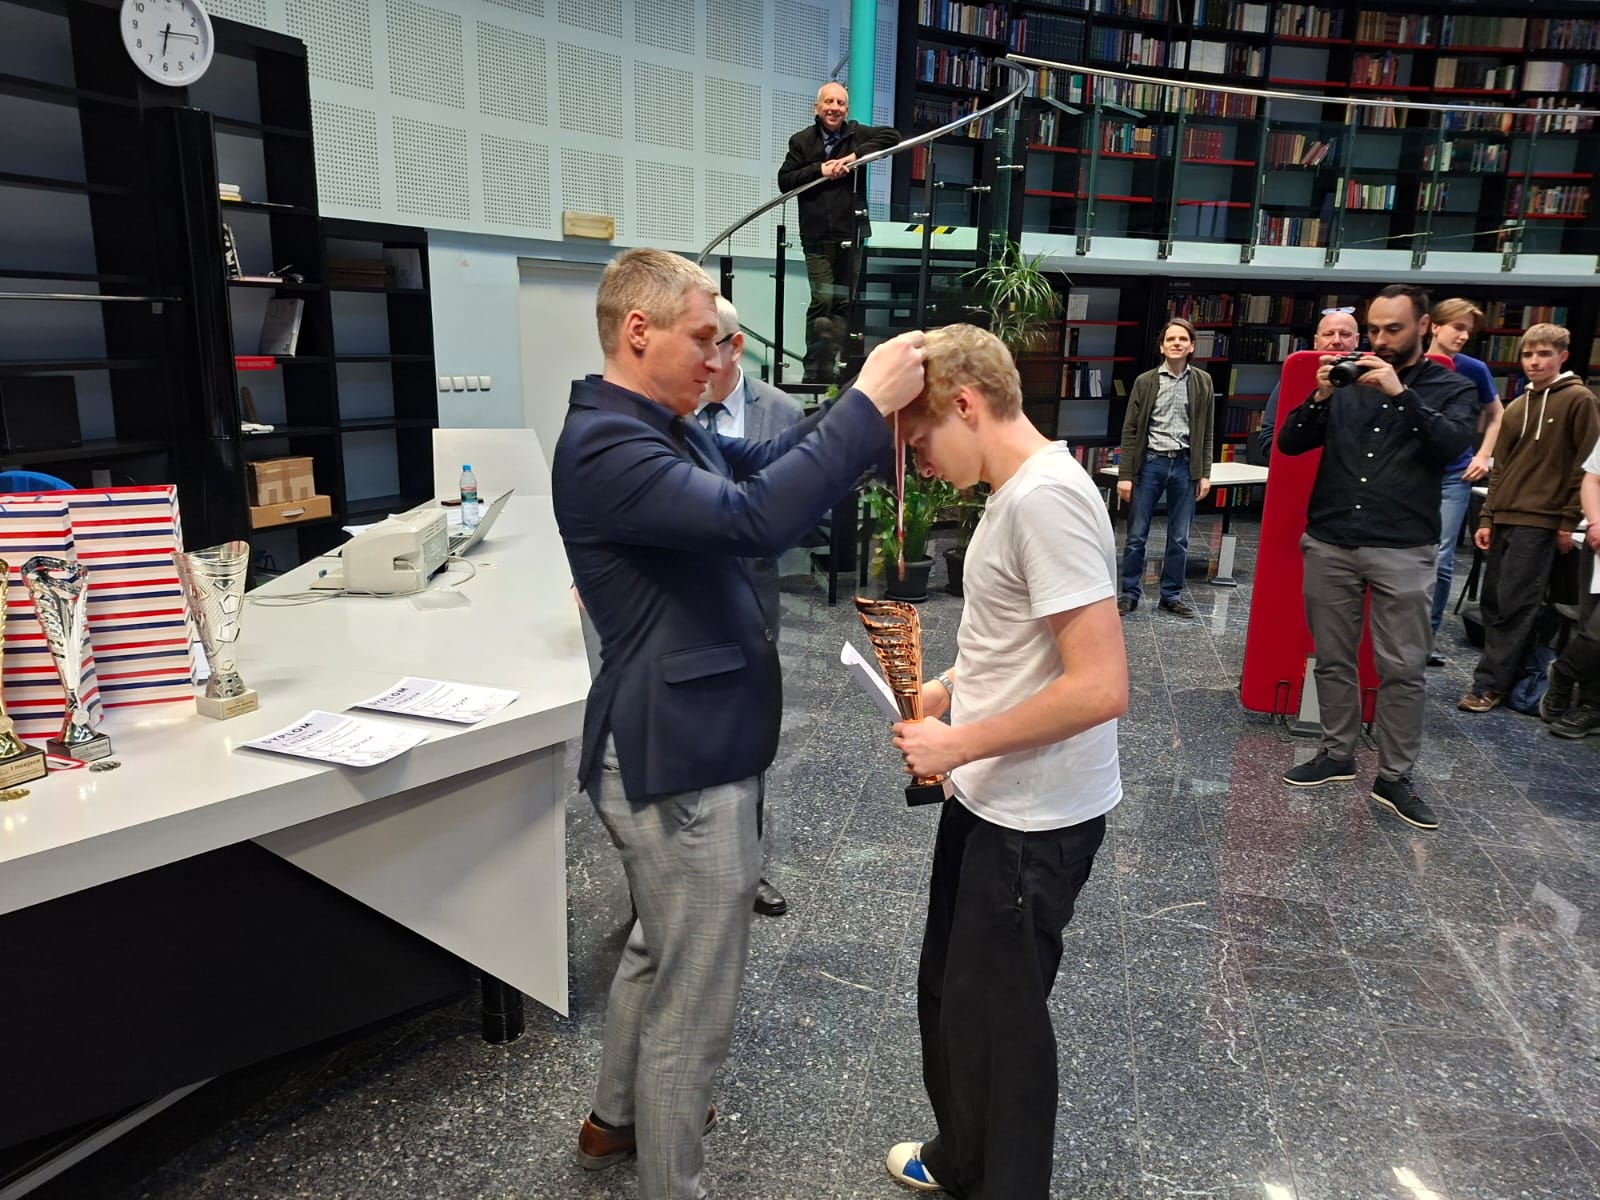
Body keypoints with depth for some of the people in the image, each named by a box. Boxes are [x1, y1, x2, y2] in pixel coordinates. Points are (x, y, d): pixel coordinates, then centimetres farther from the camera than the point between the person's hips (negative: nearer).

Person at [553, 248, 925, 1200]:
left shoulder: (669, 434, 12)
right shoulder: (604, 447, -22)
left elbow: (771, 464, 9)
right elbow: (754, 518, -34)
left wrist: (875, 405, -7)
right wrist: (867, 404, -28)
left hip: (685, 745, 11)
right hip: (679, 761, -11)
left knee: (662, 951, 28)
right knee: (696, 1002, 5)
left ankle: (619, 1118, 49)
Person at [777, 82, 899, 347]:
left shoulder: (856, 134, 8)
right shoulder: (802, 141, 5)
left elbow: (892, 135, -3)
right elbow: (784, 181, 0)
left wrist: (855, 156, -13)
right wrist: (819, 170, -12)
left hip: (850, 233, 2)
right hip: (817, 235, -2)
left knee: (844, 300, 2)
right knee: (822, 298, -9)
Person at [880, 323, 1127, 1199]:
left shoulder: (1044, 496, -24)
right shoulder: (1017, 489, 7)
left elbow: (1099, 686, -28)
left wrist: (958, 744, -20)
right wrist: (955, 687, 7)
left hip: (1034, 817, -9)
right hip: (991, 797, 10)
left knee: (996, 1013, 11)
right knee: (950, 989, 24)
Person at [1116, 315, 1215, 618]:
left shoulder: (1202, 382, 6)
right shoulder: (1145, 382, 2)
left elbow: (1207, 432, 8)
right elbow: (1130, 431, 0)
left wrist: (1204, 473, 3)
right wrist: (1125, 475, -5)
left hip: (1184, 464, 2)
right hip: (1150, 462, -1)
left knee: (1179, 537, 7)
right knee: (1137, 535, 2)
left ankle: (1172, 595, 18)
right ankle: (1129, 594, 12)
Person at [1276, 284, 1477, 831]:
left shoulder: (1452, 388, 6)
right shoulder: (1349, 381, 10)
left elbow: (1451, 445, -13)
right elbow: (1288, 443, 4)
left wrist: (1400, 393, -20)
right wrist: (1320, 398, -12)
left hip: (1403, 550, -2)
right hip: (1328, 543, 2)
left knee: (1402, 668, 0)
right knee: (1332, 659, 9)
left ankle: (1394, 778, 9)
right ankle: (1337, 754, 23)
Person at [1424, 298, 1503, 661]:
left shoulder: (1474, 370, -2)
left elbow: (1496, 416, 12)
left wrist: (1483, 456, 2)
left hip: (1454, 477, 0)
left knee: (1441, 560, -3)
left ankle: (1429, 632, 8)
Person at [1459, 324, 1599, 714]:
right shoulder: (1516, 407, 16)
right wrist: (1486, 518, 11)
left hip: (1539, 523, -6)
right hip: (1504, 519, 7)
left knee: (1514, 606, -7)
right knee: (1492, 603, 6)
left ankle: (1489, 684, -3)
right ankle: (1508, 672, 17)